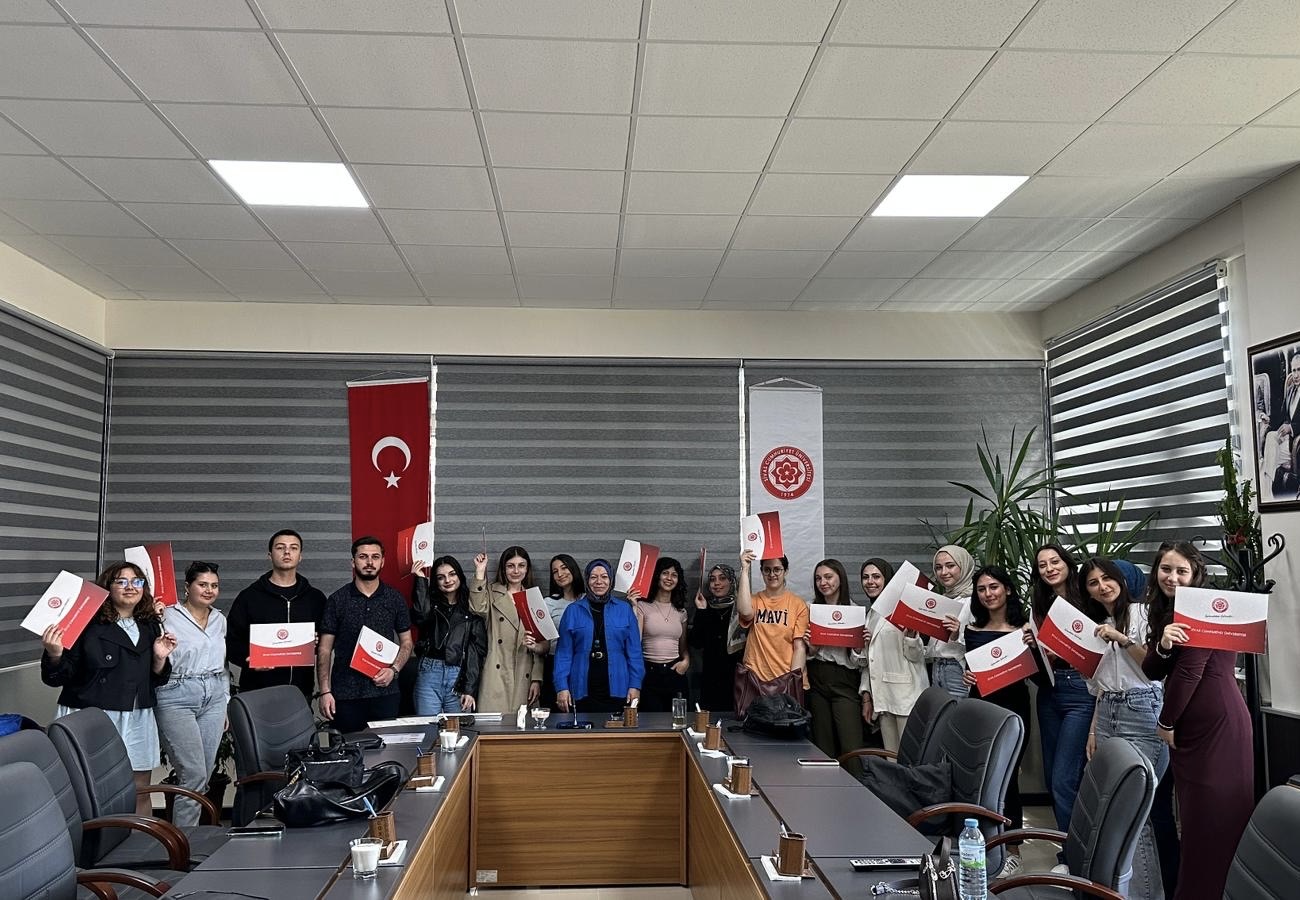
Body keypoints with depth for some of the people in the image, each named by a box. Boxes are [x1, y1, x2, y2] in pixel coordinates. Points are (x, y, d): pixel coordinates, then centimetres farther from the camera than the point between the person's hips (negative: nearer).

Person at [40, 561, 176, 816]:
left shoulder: (150, 626, 11)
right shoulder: (87, 624, -6)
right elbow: (57, 678, -5)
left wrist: (161, 657, -2)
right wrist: (54, 655, -24)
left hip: (137, 720, 5)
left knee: (140, 793, 8)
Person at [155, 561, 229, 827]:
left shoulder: (219, 619, 14)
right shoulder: (169, 617, -6)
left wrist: (226, 702, 20)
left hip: (214, 696, 6)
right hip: (178, 697, -6)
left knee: (203, 775, 8)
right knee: (194, 774, -9)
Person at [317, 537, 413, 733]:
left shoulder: (395, 599, 6)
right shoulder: (337, 600, 2)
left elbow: (406, 642, 11)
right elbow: (324, 649, 2)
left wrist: (394, 670, -7)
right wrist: (325, 691, -6)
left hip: (385, 692, 1)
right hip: (346, 695, -1)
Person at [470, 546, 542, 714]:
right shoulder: (492, 593, 10)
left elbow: (543, 644, 12)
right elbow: (478, 609, -15)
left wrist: (537, 679, 4)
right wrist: (480, 572, -12)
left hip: (524, 678, 2)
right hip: (496, 678, -2)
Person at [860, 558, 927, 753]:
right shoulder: (870, 614, 17)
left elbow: (916, 656, -7)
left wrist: (911, 634, -25)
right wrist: (866, 695, 16)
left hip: (906, 693, -7)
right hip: (882, 696, 7)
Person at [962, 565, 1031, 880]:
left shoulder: (1023, 629, -5)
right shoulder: (972, 629, 7)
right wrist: (967, 676, -6)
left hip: (1012, 709, -4)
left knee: (1006, 778, 1)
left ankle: (1012, 850, 16)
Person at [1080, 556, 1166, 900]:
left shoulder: (1142, 612, -2)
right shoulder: (1097, 625, 15)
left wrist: (1122, 639, -19)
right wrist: (1093, 729, 14)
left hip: (1142, 712, -6)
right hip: (1108, 714, 6)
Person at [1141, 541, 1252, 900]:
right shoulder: (1165, 611, 13)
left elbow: (1189, 671, -15)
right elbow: (1151, 671, 6)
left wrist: (1165, 722, -6)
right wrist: (1162, 645, -16)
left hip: (1219, 724, -8)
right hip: (1188, 727, 8)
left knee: (1215, 817, -3)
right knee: (1192, 817, 14)